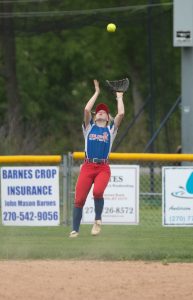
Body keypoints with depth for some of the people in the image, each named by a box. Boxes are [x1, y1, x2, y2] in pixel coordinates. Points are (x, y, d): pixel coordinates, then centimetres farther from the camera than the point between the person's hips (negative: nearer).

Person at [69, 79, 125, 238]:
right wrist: (97, 92, 11)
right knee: (79, 199, -8)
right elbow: (87, 109, 1)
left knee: (98, 191, -28)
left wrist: (119, 98, 17)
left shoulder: (111, 129, 16)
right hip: (88, 167, 1)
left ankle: (98, 221, -7)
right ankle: (75, 230, 1)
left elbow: (121, 114, 2)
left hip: (103, 168, -1)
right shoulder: (89, 127, 16)